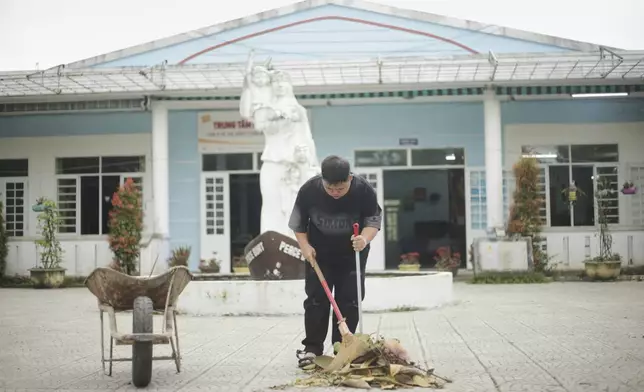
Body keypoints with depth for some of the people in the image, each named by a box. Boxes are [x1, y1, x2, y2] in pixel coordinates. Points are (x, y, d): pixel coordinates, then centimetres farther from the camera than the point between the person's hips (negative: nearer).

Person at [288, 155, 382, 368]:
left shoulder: (364, 190, -23)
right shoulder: (308, 190, -20)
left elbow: (374, 220, -11)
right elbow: (298, 222, -4)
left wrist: (364, 238, -31)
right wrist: (305, 245, -14)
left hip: (351, 254, 0)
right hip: (319, 254, 0)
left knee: (349, 300, -1)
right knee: (316, 299, -1)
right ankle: (312, 347, 6)